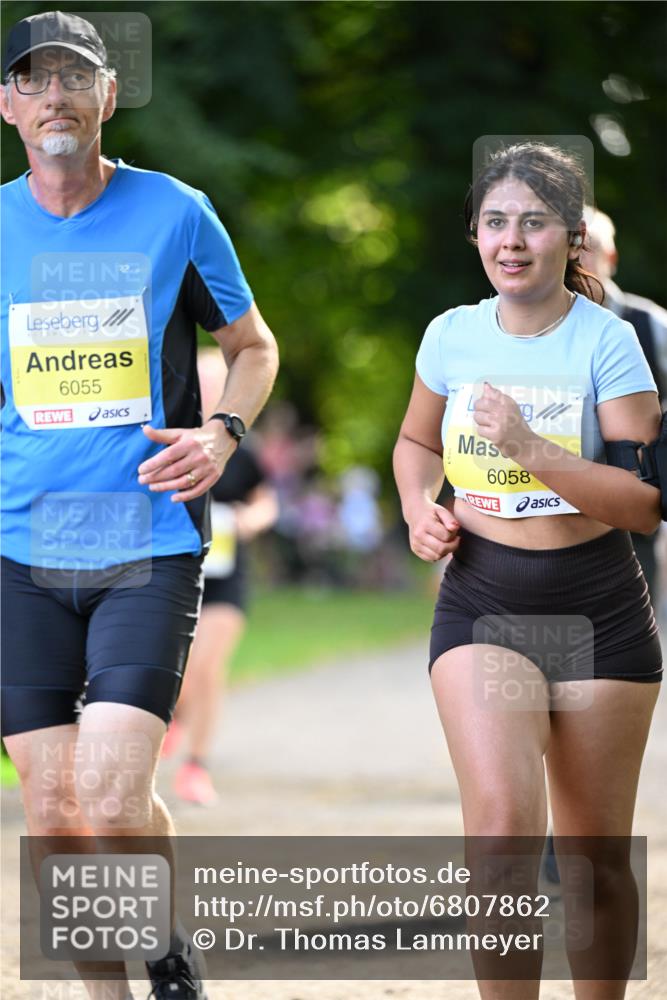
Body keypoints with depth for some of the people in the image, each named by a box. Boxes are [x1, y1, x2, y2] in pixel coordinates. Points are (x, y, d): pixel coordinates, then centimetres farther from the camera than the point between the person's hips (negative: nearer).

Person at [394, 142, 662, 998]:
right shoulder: (452, 336, 3)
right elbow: (417, 442, 23)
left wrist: (531, 450, -24)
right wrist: (420, 509, 2)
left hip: (597, 608, -1)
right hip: (481, 603, 1)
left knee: (597, 854, 7)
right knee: (502, 826, -20)